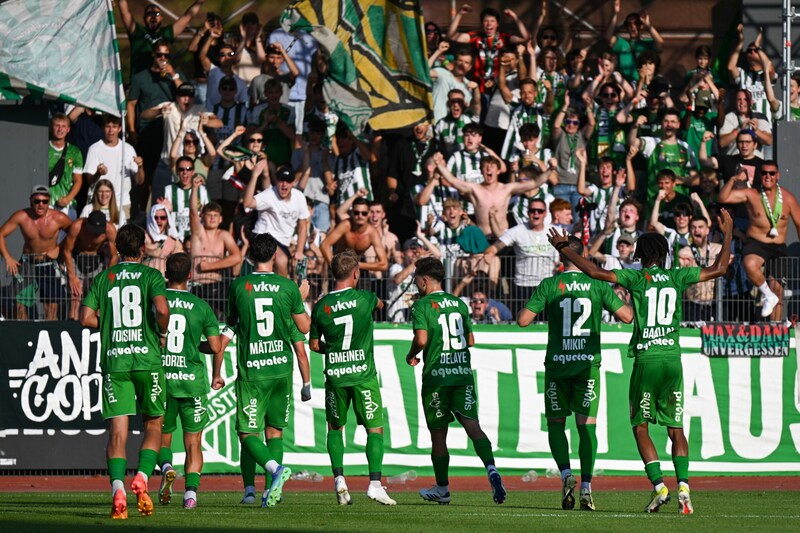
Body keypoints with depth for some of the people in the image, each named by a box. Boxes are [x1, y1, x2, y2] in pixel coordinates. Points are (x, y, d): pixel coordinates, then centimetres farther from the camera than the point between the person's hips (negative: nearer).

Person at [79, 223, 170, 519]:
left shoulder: (103, 279, 9)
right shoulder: (151, 276, 1)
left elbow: (86, 318, 2)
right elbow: (162, 309, -16)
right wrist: (162, 334, 3)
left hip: (113, 361, 2)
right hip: (147, 358, -2)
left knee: (117, 431, -2)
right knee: (153, 426, 12)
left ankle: (118, 491, -18)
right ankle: (142, 479, -8)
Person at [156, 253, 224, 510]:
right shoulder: (201, 307, -1)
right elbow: (215, 346, -3)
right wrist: (216, 376, 14)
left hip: (161, 379, 1)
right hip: (192, 381, 0)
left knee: (162, 438, 16)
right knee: (193, 442, 6)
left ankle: (166, 467, -13)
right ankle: (191, 491, -7)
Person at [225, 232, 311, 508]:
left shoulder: (238, 286, -3)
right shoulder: (288, 287, -1)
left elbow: (232, 321, 12)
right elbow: (304, 327, 8)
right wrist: (302, 299, 23)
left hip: (251, 371, -2)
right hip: (281, 368, 2)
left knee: (247, 433, 0)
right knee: (275, 429, 15)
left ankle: (275, 468, -26)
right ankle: (273, 490, 10)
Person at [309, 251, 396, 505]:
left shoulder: (320, 307, -3)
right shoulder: (364, 298, -9)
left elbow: (314, 344, 7)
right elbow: (380, 304, 16)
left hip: (335, 376, 2)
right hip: (363, 374, -2)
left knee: (335, 427, 19)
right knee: (375, 429, 3)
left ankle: (338, 478, 6)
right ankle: (375, 483, -7)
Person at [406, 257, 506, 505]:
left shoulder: (422, 305, -4)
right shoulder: (459, 304, 13)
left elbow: (421, 339, -16)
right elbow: (470, 340, 15)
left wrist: (411, 355, 3)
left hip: (436, 375, -4)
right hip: (463, 373, 4)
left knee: (438, 433, 8)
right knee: (472, 425, -5)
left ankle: (442, 489, 18)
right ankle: (491, 469, -29)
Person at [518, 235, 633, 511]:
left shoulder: (549, 286, -3)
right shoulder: (597, 284, 0)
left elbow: (523, 320, -6)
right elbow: (627, 316, 2)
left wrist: (526, 306, 15)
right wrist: (628, 300, 22)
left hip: (557, 364, -1)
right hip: (588, 363, 1)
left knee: (556, 423, 11)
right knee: (587, 425, 2)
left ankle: (566, 474, -9)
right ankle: (586, 486, -7)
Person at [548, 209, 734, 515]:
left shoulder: (637, 278, -1)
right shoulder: (677, 278, 8)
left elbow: (595, 272, -6)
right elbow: (719, 269, 17)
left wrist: (564, 248, 5)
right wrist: (727, 235, 29)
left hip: (646, 360, -3)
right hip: (673, 358, 3)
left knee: (640, 427, 6)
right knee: (676, 428, 9)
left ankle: (659, 486, -9)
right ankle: (683, 485, -8)